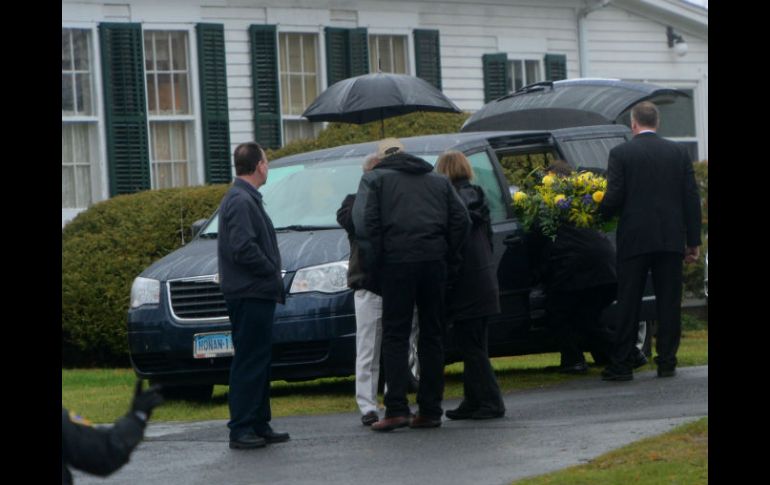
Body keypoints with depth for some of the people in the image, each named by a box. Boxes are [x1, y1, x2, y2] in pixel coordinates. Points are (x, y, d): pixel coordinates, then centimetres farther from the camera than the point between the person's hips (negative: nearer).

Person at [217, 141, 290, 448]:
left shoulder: (246, 198, 18)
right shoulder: (241, 201, -15)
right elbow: (244, 249, -23)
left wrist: (273, 276, 11)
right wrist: (273, 273, -12)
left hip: (256, 294, 11)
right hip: (249, 294, -11)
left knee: (259, 362, 13)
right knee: (249, 362, -9)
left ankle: (259, 426, 18)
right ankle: (241, 430, -8)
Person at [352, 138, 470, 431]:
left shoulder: (374, 179, 7)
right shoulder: (438, 181, 21)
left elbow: (365, 222, -8)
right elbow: (461, 220, 11)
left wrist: (374, 262, -3)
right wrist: (449, 255, 13)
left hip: (397, 261, -4)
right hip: (435, 261, 4)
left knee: (395, 335, -3)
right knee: (432, 334, 9)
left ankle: (396, 409, -12)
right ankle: (430, 410, 8)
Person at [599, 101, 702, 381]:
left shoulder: (620, 154, -4)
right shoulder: (678, 152, 5)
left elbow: (614, 197, -10)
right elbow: (691, 198, 4)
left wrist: (598, 214, 12)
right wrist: (693, 241, 8)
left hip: (634, 239, -2)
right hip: (671, 240, 2)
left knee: (628, 303, 2)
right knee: (669, 303, 6)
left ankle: (620, 365, 2)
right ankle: (667, 362, 6)